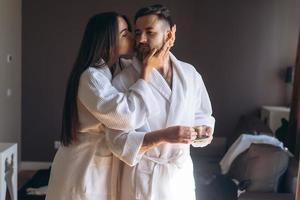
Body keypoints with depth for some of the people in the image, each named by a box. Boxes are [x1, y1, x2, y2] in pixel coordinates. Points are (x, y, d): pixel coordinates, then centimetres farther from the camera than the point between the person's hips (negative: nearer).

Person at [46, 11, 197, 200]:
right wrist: (147, 69, -24)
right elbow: (128, 117, -32)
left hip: (104, 165, 8)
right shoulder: (91, 77, -24)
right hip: (85, 169, -8)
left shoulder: (115, 71, 5)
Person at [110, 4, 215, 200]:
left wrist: (203, 131, -11)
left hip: (182, 172, 4)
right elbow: (120, 142, -19)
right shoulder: (123, 81, -15)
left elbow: (201, 116, 10)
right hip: (145, 176, -4)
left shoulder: (190, 74, -1)